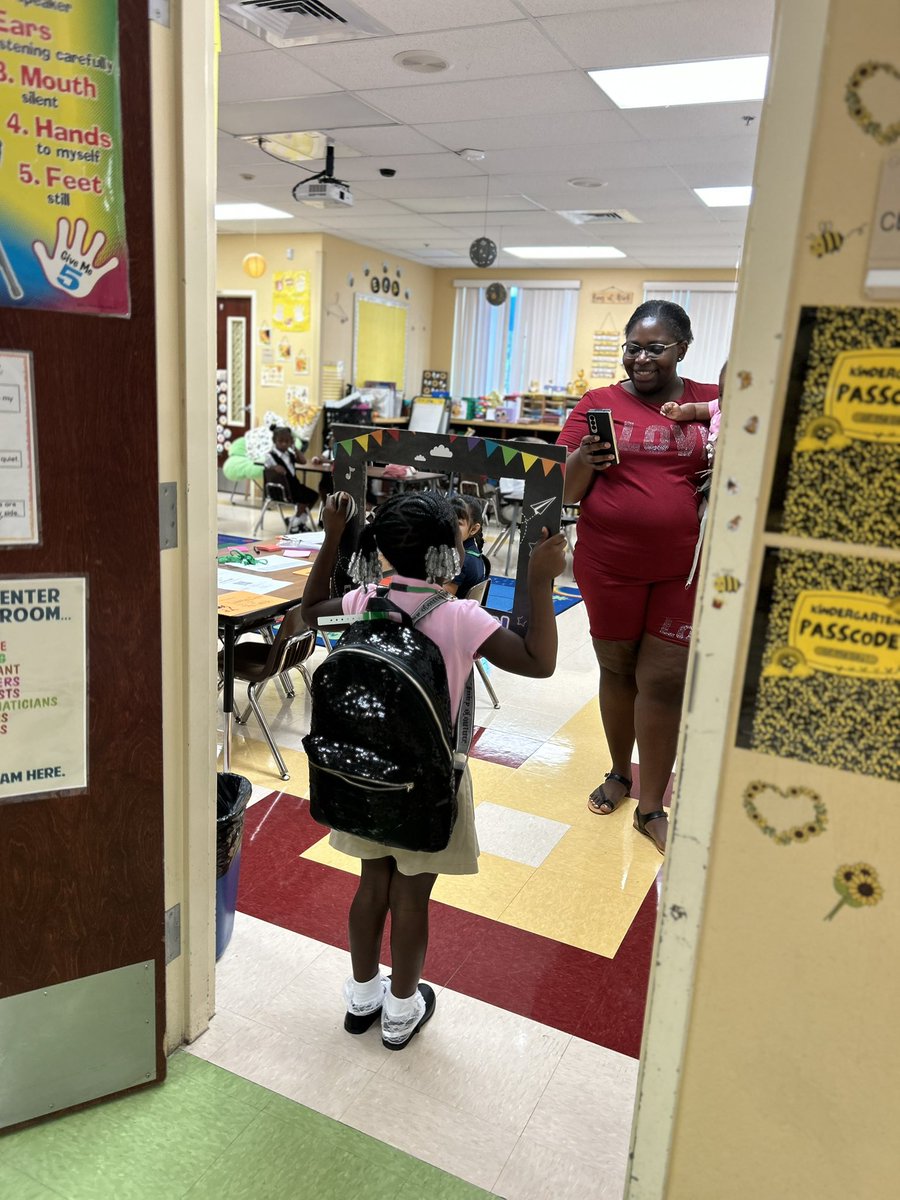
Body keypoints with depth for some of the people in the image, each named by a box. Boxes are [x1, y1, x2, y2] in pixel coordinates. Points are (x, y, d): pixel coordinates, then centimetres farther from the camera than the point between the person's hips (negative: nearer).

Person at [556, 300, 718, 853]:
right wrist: (582, 461, -22)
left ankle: (651, 807, 16)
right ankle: (620, 771, 36)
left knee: (664, 681, 2)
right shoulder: (599, 404, 1)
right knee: (617, 669, 13)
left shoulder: (714, 403, 3)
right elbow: (569, 493, 0)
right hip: (609, 564, 0)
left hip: (685, 567, 0)